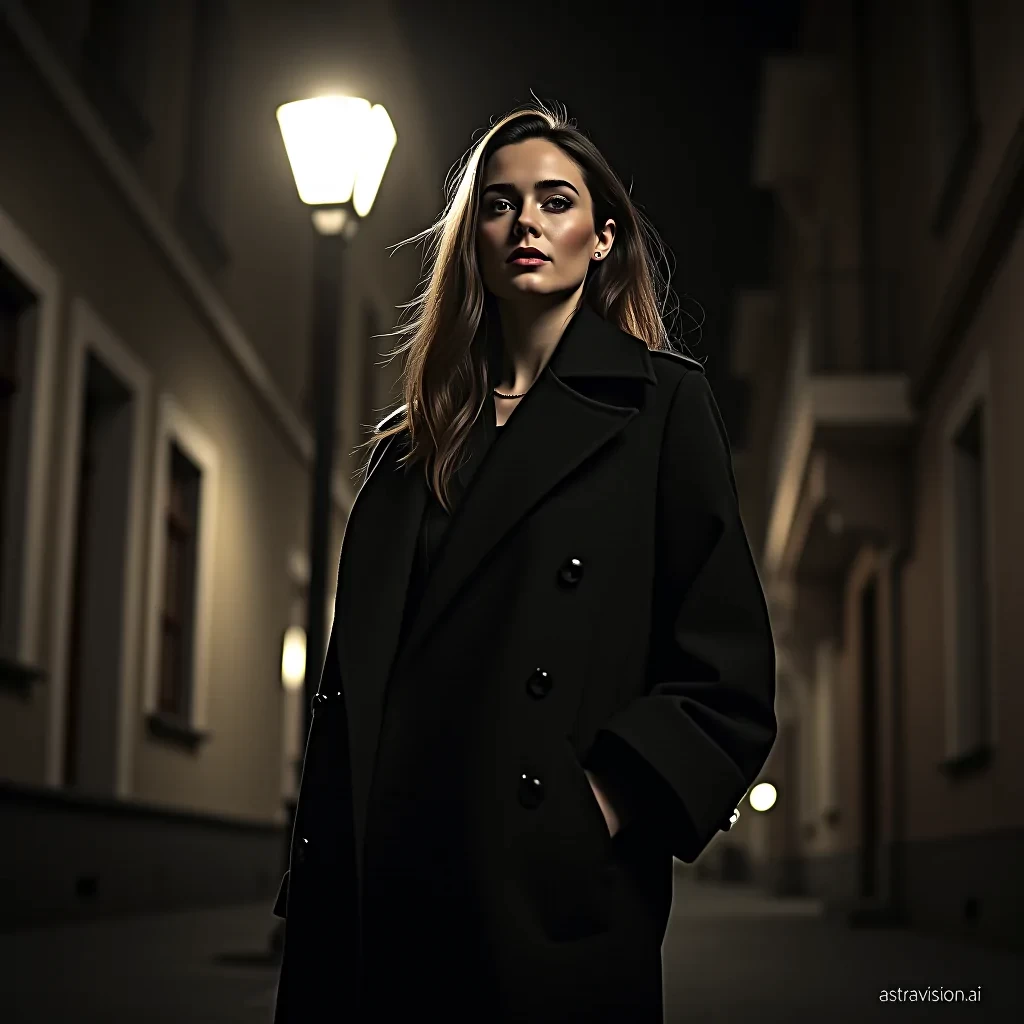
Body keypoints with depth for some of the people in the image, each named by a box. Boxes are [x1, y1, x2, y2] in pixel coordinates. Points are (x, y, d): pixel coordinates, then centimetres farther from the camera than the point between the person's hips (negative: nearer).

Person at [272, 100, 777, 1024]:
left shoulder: (661, 404, 3)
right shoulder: (416, 439, 16)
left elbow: (728, 679, -3)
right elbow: (356, 680, 14)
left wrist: (607, 805, -15)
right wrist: (317, 872, 5)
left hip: (553, 911, -4)